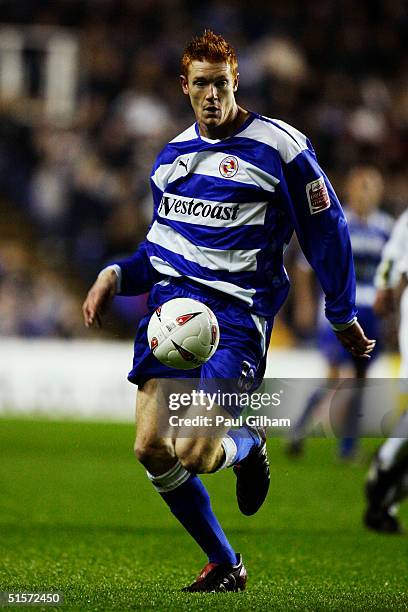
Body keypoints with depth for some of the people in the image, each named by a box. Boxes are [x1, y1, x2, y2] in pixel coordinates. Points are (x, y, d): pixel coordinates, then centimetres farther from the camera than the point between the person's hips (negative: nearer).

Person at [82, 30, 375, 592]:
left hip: (237, 313, -5)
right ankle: (224, 565, 9)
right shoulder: (172, 156, 16)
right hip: (171, 300, 6)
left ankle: (248, 444, 19)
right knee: (151, 448, -8)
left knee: (191, 455, -19)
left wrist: (343, 317, 9)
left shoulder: (280, 148, -2)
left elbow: (326, 231, 5)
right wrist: (116, 276, 10)